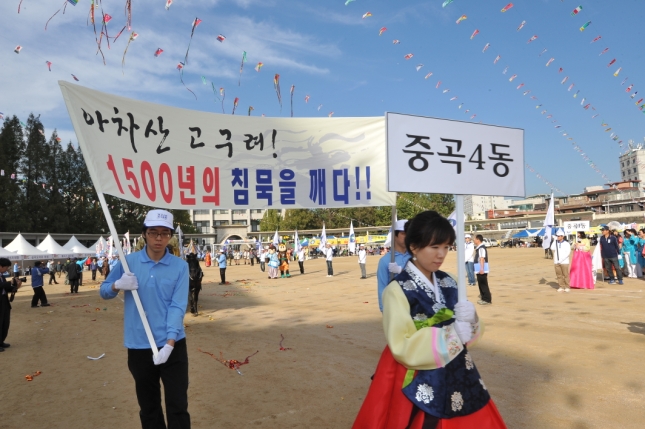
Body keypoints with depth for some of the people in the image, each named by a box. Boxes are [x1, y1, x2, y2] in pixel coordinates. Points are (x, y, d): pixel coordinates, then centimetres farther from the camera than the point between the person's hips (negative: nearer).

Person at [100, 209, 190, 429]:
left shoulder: (180, 266, -6)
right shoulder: (128, 262, -1)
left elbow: (177, 306, -12)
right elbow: (104, 291, 9)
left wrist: (169, 344, -22)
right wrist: (118, 285, -15)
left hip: (173, 346, -1)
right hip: (139, 347, 2)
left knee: (178, 406, 4)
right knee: (148, 407, 16)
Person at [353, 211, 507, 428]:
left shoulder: (447, 283, 1)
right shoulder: (397, 290, -18)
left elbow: (463, 332, 7)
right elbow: (402, 347, -21)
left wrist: (469, 320, -15)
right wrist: (450, 336, -24)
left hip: (454, 374, 6)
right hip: (417, 384, -6)